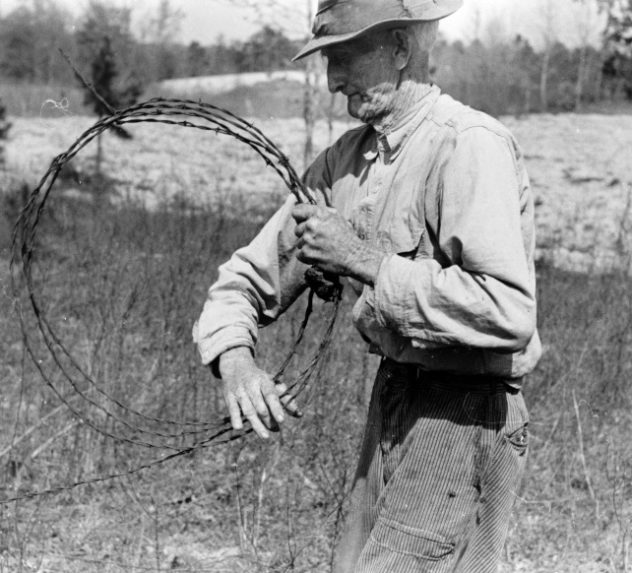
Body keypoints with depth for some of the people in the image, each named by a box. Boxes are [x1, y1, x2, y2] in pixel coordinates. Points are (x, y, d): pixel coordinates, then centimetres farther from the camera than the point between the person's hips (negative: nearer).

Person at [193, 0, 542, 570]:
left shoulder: (470, 145, -18)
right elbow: (249, 276, 11)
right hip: (393, 402, 8)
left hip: (464, 421, -8)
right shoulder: (346, 159, 7)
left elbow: (509, 313, -30)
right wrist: (234, 357, -10)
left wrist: (365, 261, -25)